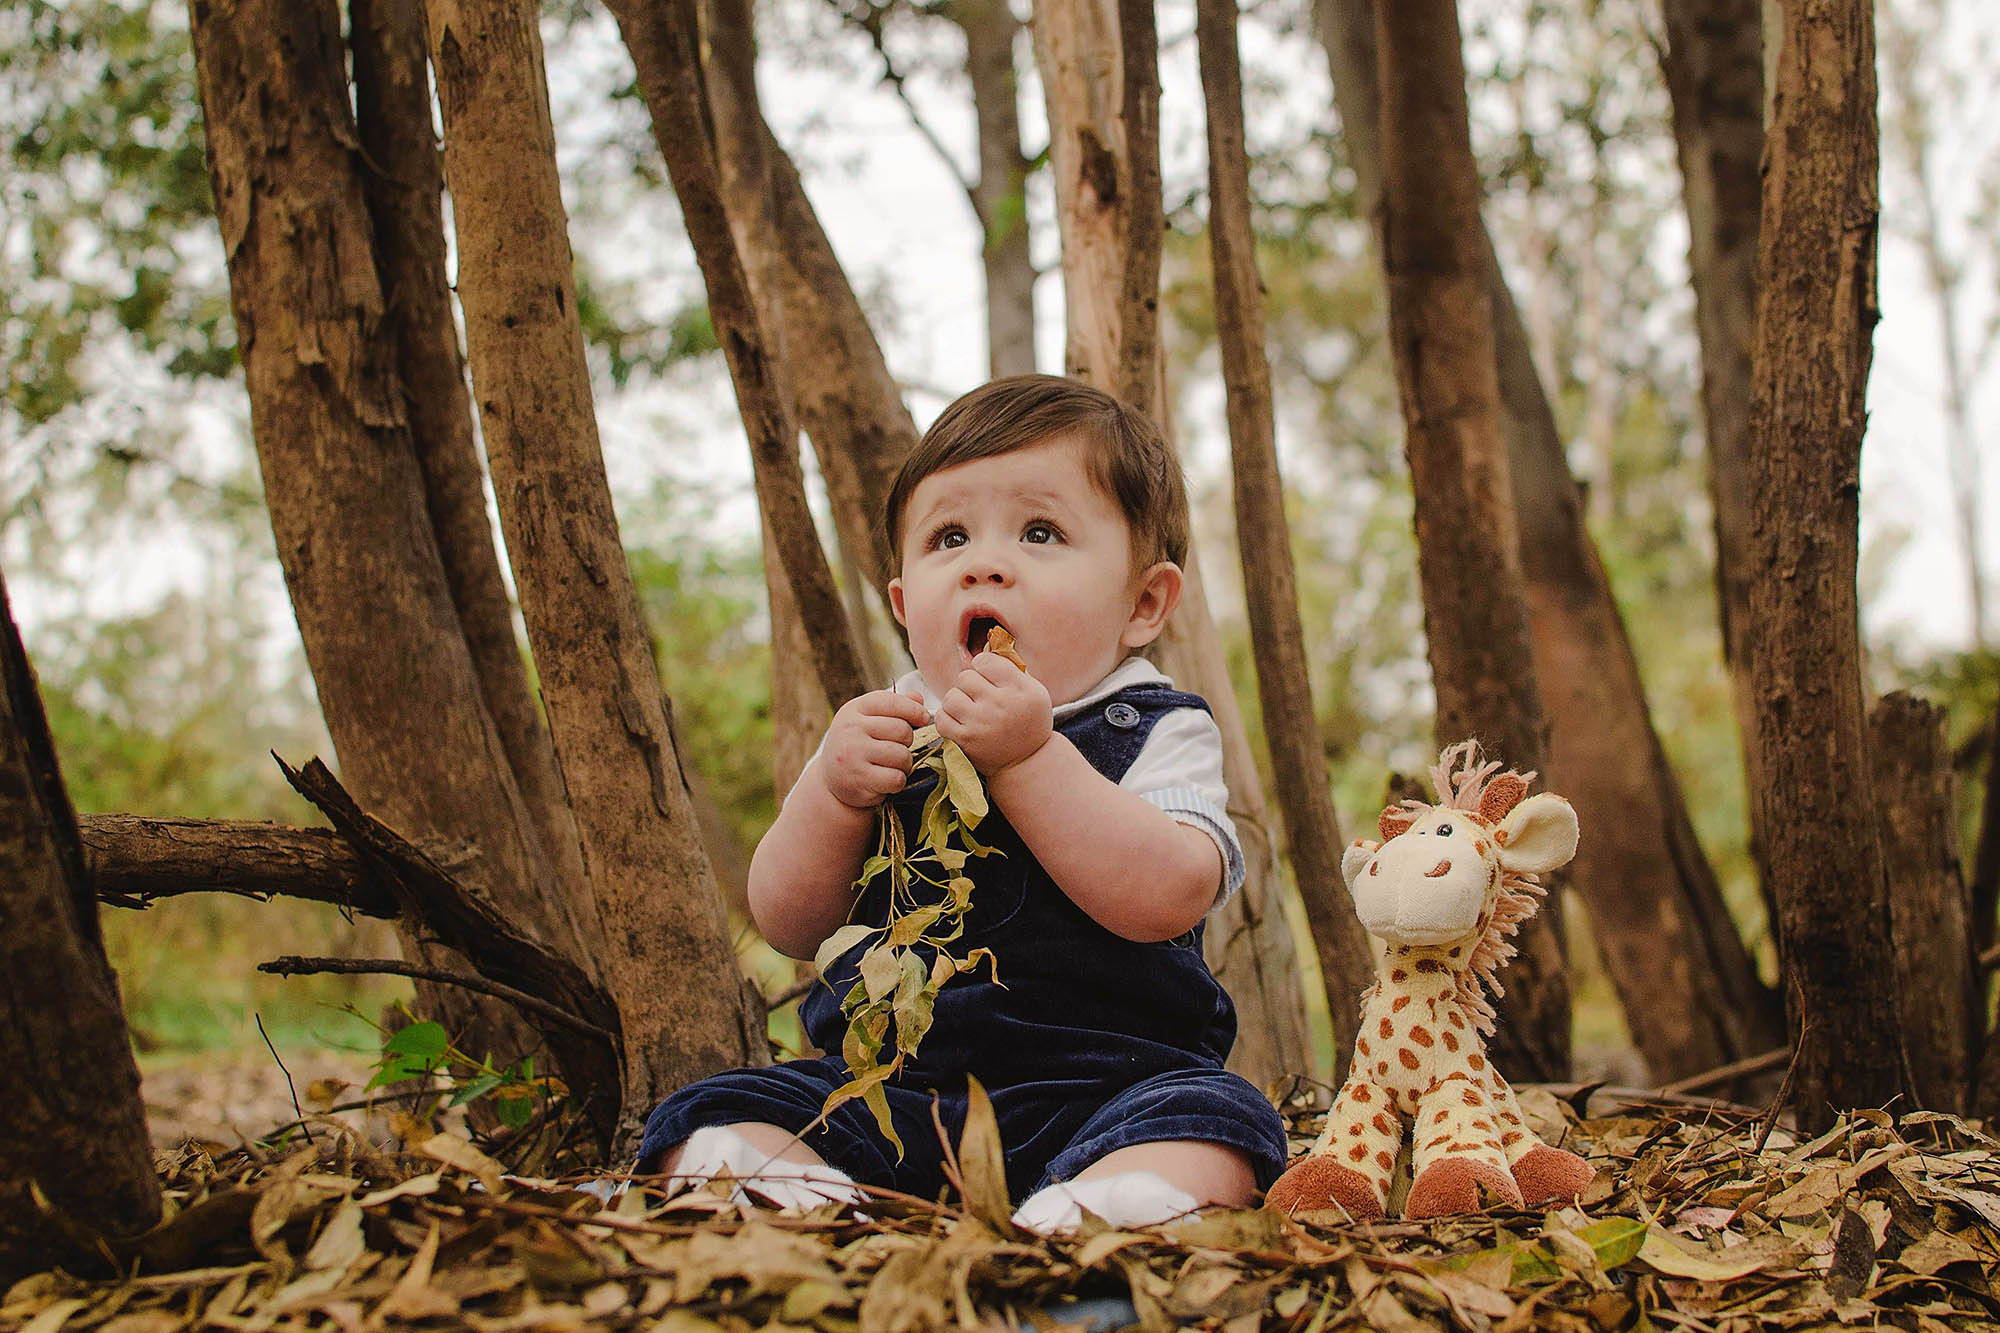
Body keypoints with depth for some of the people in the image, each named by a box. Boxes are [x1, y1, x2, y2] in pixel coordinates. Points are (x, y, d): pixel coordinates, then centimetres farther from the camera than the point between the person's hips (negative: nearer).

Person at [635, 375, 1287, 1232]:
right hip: (879, 1089, 4)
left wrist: (1028, 757, -24)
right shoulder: (885, 731, 13)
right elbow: (790, 925, 7)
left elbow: (1170, 896, -20)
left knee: (1212, 1128, -32)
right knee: (709, 1121, -14)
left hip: (1103, 1089, -3)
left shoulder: (1156, 732, 1)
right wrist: (831, 792, -12)